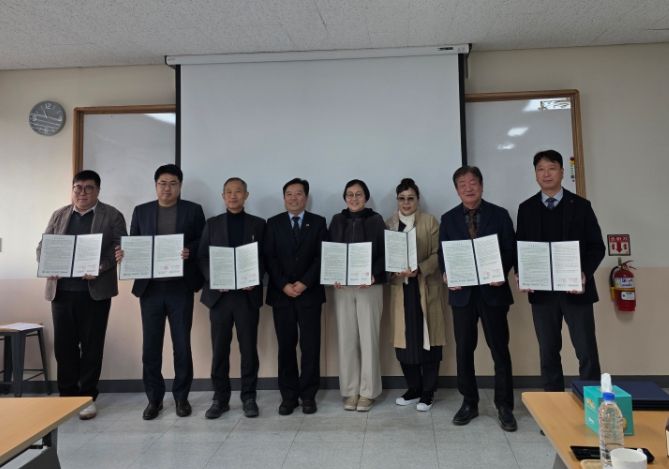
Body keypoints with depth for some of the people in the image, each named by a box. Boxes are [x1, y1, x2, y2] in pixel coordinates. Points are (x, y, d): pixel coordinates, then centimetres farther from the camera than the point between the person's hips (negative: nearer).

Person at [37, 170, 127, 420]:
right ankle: (67, 395, 21)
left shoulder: (112, 216, 3)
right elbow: (43, 246, 12)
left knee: (92, 345, 3)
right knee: (63, 345, 7)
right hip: (61, 290, 3)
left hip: (95, 291, -3)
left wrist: (99, 267, -20)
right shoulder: (59, 215, 14)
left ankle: (88, 397, 14)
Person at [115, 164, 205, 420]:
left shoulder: (193, 210, 5)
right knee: (150, 346, 5)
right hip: (150, 287, 2)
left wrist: (189, 251, -19)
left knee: (182, 345, 4)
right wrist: (123, 254, -12)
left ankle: (181, 396, 19)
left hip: (180, 287, -2)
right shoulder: (141, 211, 11)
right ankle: (154, 398, 19)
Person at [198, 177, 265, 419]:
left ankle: (249, 397, 16)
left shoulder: (258, 224, 8)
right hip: (219, 294, 1)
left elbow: (265, 257, 4)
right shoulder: (212, 224, 10)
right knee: (219, 349, 5)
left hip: (248, 294, -1)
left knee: (249, 348, 4)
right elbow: (202, 257, 5)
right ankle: (220, 398, 17)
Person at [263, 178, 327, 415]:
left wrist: (304, 283, -12)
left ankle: (308, 395, 12)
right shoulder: (273, 223, 9)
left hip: (310, 293, -1)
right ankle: (288, 395, 14)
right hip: (281, 294, 1)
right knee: (286, 346, 4)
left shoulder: (318, 222, 6)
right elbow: (269, 258, 2)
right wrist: (284, 285, -10)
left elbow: (322, 257, -1)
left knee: (310, 346, 1)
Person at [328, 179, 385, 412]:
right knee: (346, 338, 4)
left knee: (368, 337, 0)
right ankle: (350, 390, 16)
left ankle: (367, 391, 12)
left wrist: (374, 275, -16)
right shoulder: (337, 220, 9)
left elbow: (384, 252, 0)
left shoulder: (376, 220, 3)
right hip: (342, 286, 2)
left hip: (370, 285, -2)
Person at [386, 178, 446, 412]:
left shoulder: (430, 222, 1)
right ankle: (413, 389, 21)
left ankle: (427, 393, 15)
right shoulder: (389, 223, 9)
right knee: (404, 341, 4)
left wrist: (419, 269, -21)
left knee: (427, 340, 2)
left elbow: (437, 255, -6)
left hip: (426, 288, -2)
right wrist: (393, 270, -13)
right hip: (400, 288, 3)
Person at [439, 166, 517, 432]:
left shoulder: (499, 215, 4)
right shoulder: (448, 219, 8)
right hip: (462, 292, 2)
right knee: (464, 349, 8)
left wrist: (502, 273, -16)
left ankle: (504, 407, 17)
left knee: (500, 350, 4)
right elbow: (443, 253, 7)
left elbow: (510, 250, 1)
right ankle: (469, 403, 23)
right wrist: (446, 274, -13)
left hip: (492, 290, -1)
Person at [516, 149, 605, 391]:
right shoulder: (526, 208, 7)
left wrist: (585, 273, -16)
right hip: (542, 290, 2)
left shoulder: (580, 205, 3)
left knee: (587, 352, 0)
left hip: (575, 289, -1)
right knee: (548, 352, 9)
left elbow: (596, 246, 0)